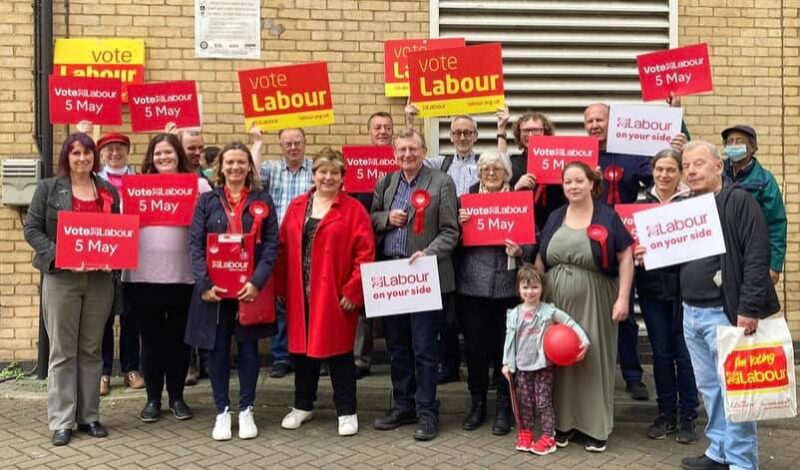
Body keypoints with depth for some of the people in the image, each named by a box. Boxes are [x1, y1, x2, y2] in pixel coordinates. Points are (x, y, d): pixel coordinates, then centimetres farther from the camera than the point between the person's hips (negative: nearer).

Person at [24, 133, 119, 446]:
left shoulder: (109, 191, 10)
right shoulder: (48, 189, 2)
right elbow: (32, 229, -2)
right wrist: (58, 256, -16)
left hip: (99, 279, 3)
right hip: (61, 278, -3)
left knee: (91, 350, 9)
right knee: (62, 351, 1)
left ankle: (89, 416, 18)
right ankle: (61, 421, 8)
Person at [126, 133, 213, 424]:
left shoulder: (198, 185, 4)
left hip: (183, 275, -1)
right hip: (144, 275, 1)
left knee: (178, 337, 9)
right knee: (151, 337, 8)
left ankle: (177, 397, 22)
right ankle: (153, 398, 20)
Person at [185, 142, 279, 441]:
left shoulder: (263, 200, 4)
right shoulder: (207, 201, 5)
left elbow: (271, 245, -2)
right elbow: (195, 245, -1)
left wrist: (257, 281, -15)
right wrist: (204, 283, -13)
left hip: (250, 287, 0)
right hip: (214, 287, 0)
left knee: (248, 347, 7)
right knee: (217, 348, 5)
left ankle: (246, 410, 19)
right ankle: (222, 411, 17)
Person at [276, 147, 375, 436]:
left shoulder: (353, 210, -4)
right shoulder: (296, 207, 9)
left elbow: (365, 254, -9)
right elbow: (284, 249, 9)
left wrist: (353, 291, -14)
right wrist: (283, 287, 4)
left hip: (336, 296, -4)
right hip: (300, 294, 4)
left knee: (338, 351, 4)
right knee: (302, 348, 13)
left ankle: (347, 412, 15)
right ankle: (303, 405, 29)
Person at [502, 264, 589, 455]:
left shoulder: (549, 311, -7)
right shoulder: (514, 314, 3)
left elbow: (571, 324, -8)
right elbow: (509, 339, 6)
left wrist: (584, 340, -21)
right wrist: (506, 363, 4)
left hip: (543, 365, -3)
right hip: (522, 366, 3)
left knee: (543, 402, -1)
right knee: (525, 402, 9)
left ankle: (548, 437, 7)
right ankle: (525, 433, 22)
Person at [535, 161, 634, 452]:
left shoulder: (607, 217, -3)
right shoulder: (555, 218, 9)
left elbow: (625, 257, -5)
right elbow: (541, 258, 13)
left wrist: (623, 298, -11)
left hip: (594, 302, -4)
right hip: (556, 300, 4)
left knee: (595, 359, 2)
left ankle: (596, 427, 13)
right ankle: (564, 422, 21)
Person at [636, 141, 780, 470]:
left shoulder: (739, 201, -9)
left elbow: (757, 257, -16)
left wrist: (749, 308, -21)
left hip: (725, 312, -7)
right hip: (691, 312, 7)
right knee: (709, 387, 14)